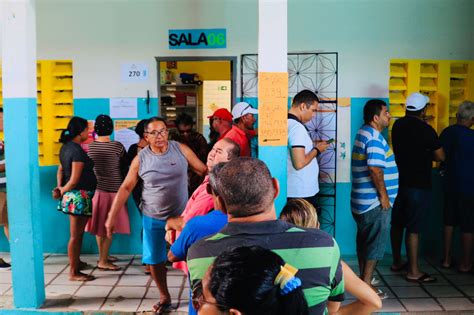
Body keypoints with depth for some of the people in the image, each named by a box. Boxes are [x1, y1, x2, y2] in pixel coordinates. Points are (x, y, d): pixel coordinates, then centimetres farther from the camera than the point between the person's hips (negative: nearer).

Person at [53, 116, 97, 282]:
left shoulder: (66, 147, 11)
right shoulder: (77, 150, -18)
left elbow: (60, 169, 14)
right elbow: (74, 180, -18)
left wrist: (60, 187, 0)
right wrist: (62, 191, -4)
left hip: (72, 195, 10)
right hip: (79, 196, -10)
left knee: (78, 233, 21)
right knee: (75, 235, -1)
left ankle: (76, 262, 33)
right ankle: (73, 272, 7)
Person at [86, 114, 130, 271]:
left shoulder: (90, 147, -2)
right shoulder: (117, 146, -12)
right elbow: (125, 165, 2)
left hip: (96, 190, 5)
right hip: (113, 191, -5)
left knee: (99, 226, 15)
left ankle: (103, 256, 28)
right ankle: (103, 261, 4)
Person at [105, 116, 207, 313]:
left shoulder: (181, 149, -7)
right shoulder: (140, 159, -6)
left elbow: (204, 171, -3)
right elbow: (125, 188, -2)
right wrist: (112, 216, -4)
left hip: (181, 214, -1)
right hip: (153, 218, 1)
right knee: (154, 259, 11)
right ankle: (165, 297, 33)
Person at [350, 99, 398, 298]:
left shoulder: (364, 133, 14)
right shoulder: (375, 137, -18)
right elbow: (375, 169, -27)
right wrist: (383, 195, -18)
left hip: (363, 200, 10)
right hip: (375, 202, -10)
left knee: (364, 240, 17)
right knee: (376, 243, -2)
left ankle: (363, 277, 29)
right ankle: (366, 285, 4)